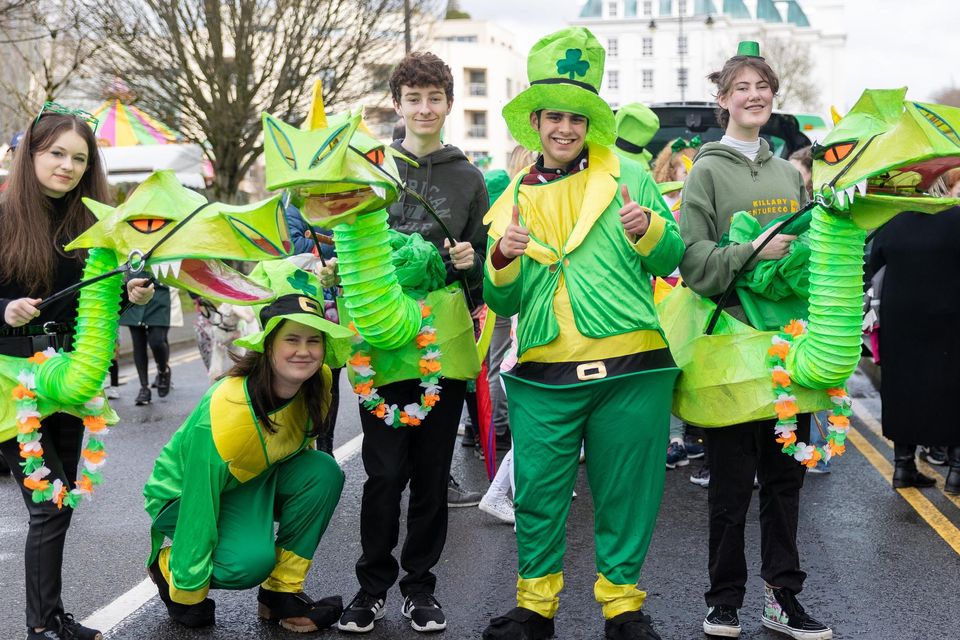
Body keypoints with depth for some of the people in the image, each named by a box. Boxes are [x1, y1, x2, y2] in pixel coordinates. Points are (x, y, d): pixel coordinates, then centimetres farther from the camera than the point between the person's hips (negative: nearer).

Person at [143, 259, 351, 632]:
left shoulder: (319, 383, -18)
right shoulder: (225, 413, -35)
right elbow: (200, 507, -28)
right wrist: (187, 598, -21)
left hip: (256, 481, 6)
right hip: (185, 494, -6)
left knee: (324, 471, -22)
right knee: (251, 559, -33)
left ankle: (282, 593, -7)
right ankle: (167, 565, 1)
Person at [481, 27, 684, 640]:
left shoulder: (629, 175, 5)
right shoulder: (516, 198, 12)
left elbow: (673, 262, 5)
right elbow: (504, 303, 12)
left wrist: (648, 231, -15)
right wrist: (503, 260, -8)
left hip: (631, 366, -1)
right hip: (544, 373, 2)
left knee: (626, 491, 6)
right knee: (538, 492, 4)